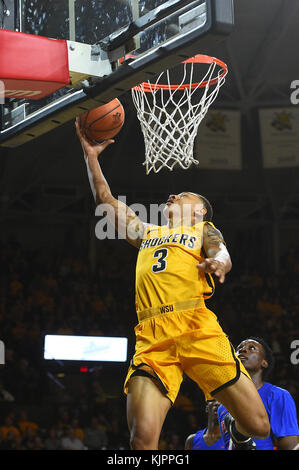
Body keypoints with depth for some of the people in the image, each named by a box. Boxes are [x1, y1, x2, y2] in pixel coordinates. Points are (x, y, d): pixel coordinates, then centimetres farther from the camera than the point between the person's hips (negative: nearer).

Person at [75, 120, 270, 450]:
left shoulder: (204, 229, 22)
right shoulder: (146, 233, 33)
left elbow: (222, 255, 0)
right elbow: (105, 200, 36)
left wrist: (217, 262, -23)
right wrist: (91, 155, 32)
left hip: (196, 328, -2)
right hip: (152, 337, 2)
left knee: (258, 427, -6)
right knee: (142, 438, -19)